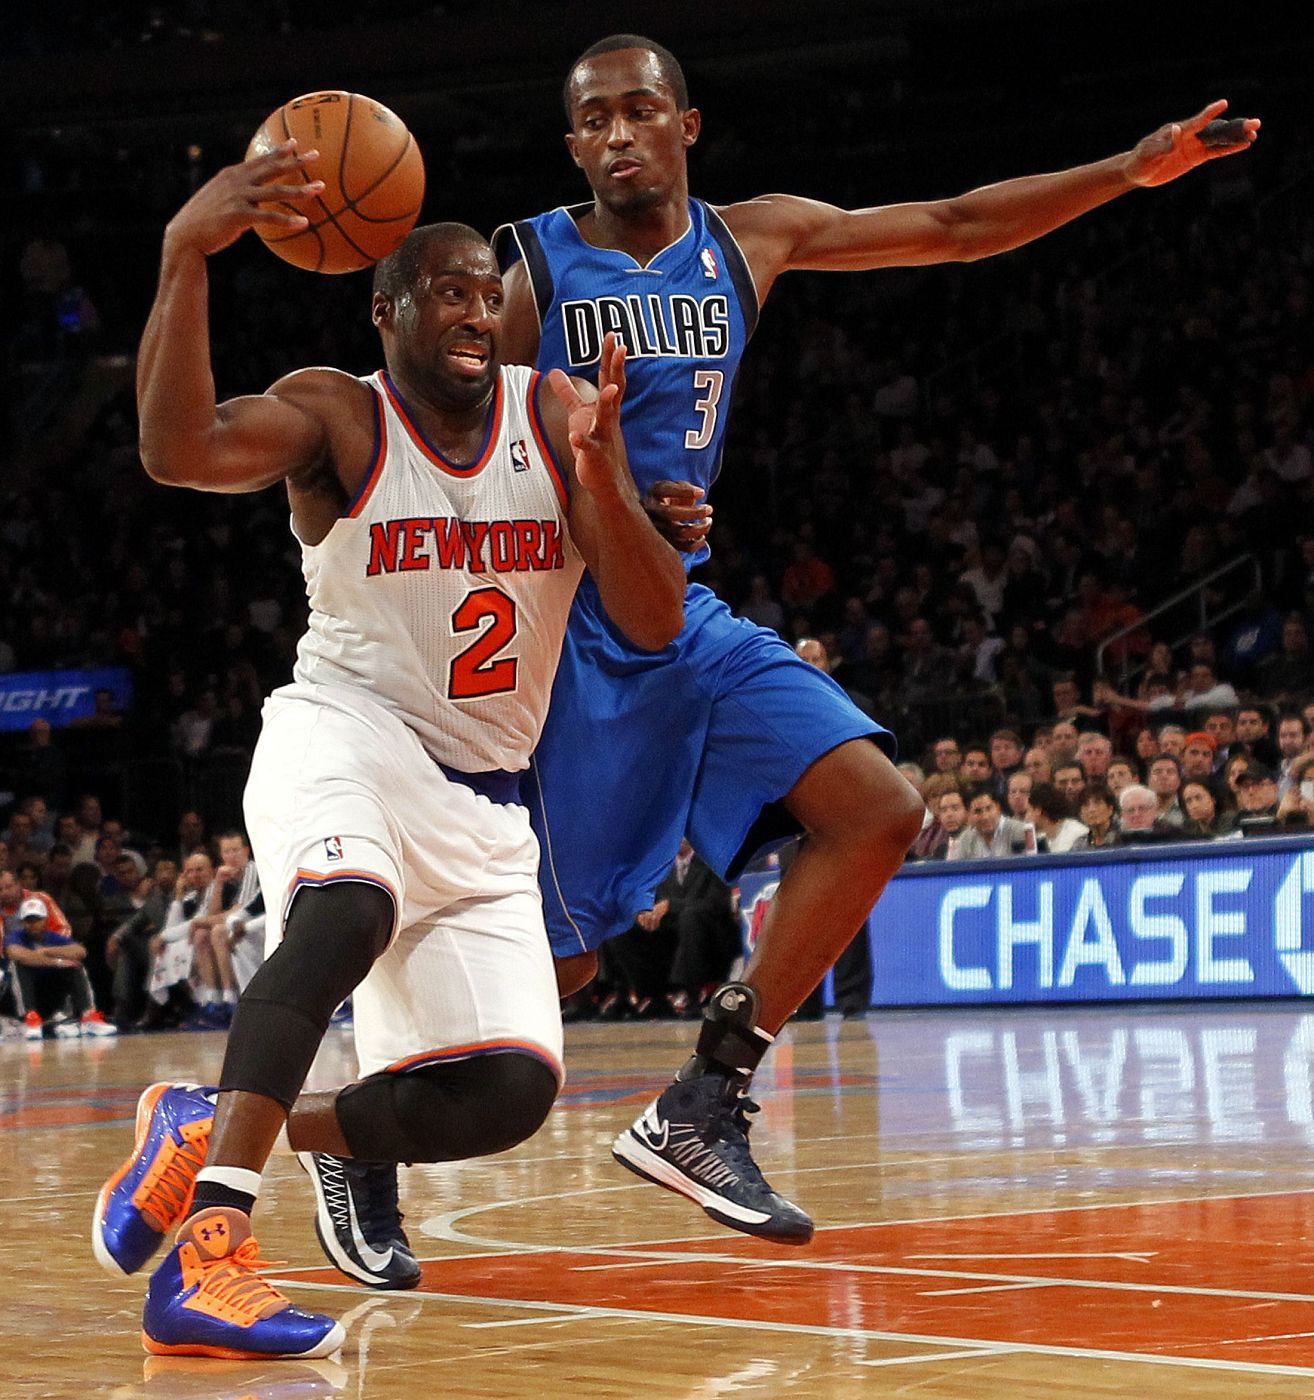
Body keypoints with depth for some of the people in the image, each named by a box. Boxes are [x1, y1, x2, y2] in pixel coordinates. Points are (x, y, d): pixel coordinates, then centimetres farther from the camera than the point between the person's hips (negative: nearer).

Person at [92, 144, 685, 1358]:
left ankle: (217, 1125, 11)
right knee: (350, 908, -39)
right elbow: (180, 451, -32)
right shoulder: (338, 417, -10)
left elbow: (654, 625, -7)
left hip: (483, 800, 5)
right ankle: (212, 1247, -46)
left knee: (510, 1093, -7)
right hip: (347, 735, -5)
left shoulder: (559, 414, 0)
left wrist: (598, 471, -25)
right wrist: (185, 258, -44)